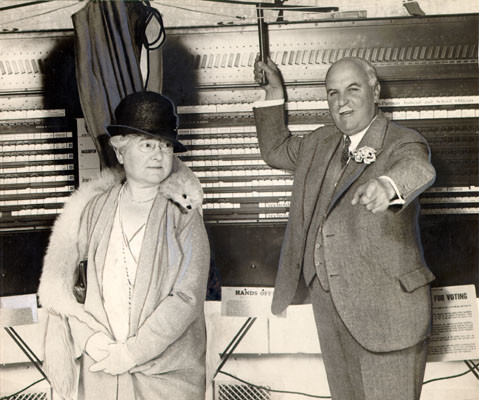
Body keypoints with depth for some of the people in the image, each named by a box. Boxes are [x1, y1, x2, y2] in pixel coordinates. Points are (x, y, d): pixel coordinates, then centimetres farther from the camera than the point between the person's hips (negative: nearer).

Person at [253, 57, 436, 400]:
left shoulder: (404, 143, -7)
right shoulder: (321, 143, 13)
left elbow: (417, 169, -30)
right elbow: (276, 149, 29)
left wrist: (387, 185, -54)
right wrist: (274, 92, 20)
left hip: (387, 308, -6)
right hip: (329, 306, 6)